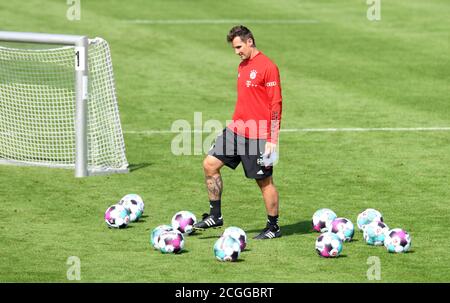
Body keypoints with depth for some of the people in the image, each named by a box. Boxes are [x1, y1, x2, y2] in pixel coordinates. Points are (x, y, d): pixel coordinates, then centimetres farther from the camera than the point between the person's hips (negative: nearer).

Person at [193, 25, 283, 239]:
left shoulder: (267, 67, -13)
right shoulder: (242, 66, 13)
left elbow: (276, 104, -14)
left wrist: (273, 140, -17)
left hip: (257, 136, -8)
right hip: (236, 130, 8)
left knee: (265, 181, 2)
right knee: (210, 163, 1)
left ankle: (273, 227, 15)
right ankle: (215, 215, 9)